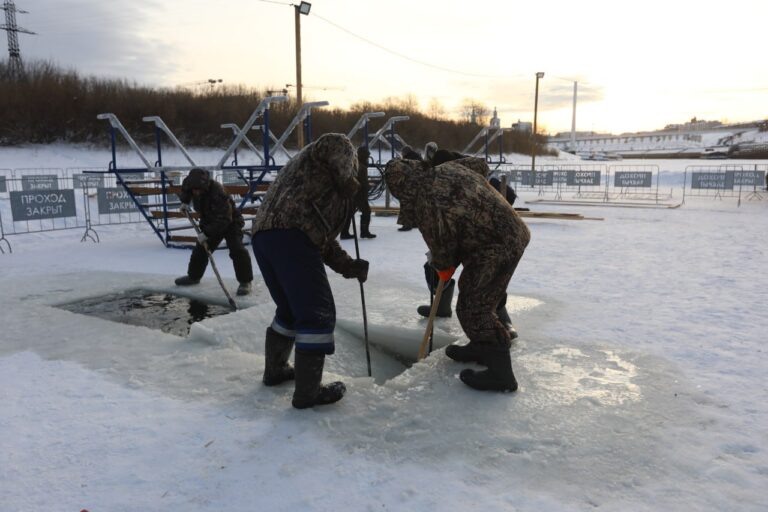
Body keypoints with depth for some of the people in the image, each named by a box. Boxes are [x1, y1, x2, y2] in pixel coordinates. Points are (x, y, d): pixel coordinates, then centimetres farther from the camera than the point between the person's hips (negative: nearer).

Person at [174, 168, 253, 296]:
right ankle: (193, 276, 32)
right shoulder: (192, 185, -14)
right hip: (209, 222, 7)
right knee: (200, 249, 11)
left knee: (237, 250, -21)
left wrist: (206, 233, -37)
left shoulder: (218, 193, -37)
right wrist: (185, 202, 1)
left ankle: (245, 281, -13)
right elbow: (185, 189, 15)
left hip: (230, 222, -7)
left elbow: (223, 219, -39)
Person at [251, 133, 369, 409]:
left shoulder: (326, 185, 38)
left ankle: (275, 369, 39)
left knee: (290, 309, 26)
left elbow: (324, 238, 32)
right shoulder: (341, 149, 16)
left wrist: (349, 266, 24)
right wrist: (347, 182, 7)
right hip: (290, 234, -9)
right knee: (318, 314, -2)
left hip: (262, 234, 10)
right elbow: (334, 144, -10)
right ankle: (307, 392, 3)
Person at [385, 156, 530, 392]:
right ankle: (480, 347, 36)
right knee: (471, 290, 22)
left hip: (498, 247, -10)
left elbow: (441, 244, -11)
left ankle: (500, 371, -3)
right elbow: (480, 164, 23)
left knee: (474, 306, -6)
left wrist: (444, 269, 11)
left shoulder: (423, 203, -18)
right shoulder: (449, 167, 6)